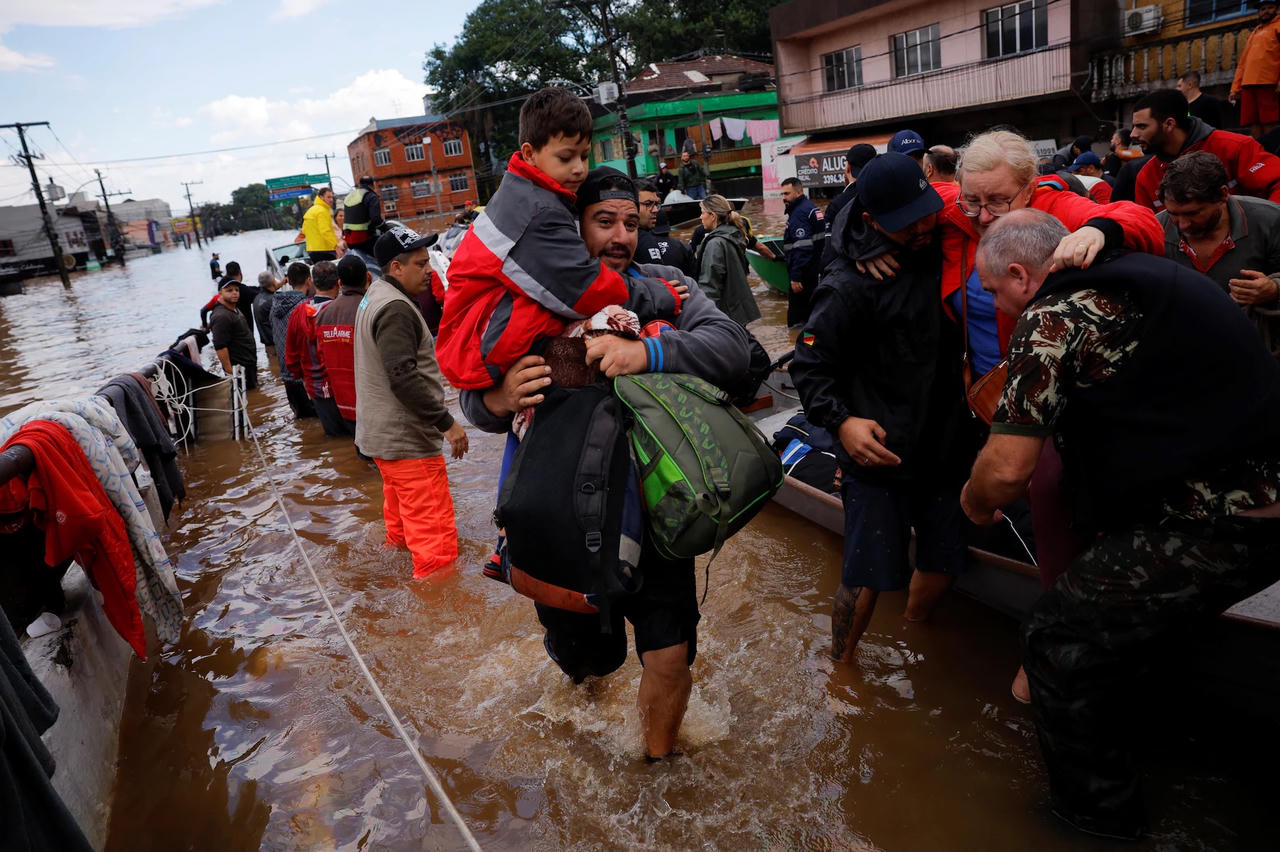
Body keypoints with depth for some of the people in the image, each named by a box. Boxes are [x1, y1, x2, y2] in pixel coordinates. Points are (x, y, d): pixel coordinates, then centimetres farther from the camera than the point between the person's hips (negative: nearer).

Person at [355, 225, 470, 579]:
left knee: (400, 509, 29)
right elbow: (404, 377, -27)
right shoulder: (396, 309, -21)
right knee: (435, 531, -8)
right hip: (407, 440, -11)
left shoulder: (374, 297, 12)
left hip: (381, 434, 11)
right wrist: (446, 422, -24)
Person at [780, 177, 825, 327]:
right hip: (815, 270, 11)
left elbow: (801, 248, -25)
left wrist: (795, 277, -26)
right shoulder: (812, 208, 16)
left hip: (803, 274, -11)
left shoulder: (799, 213, -16)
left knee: (796, 320, -8)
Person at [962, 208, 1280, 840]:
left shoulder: (1052, 318, -15)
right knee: (1113, 618, 25)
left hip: (1215, 528, -10)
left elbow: (1008, 468, -18)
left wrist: (975, 502, 4)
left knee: (1058, 640, 2)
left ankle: (1096, 815, 21)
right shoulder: (1144, 272, 14)